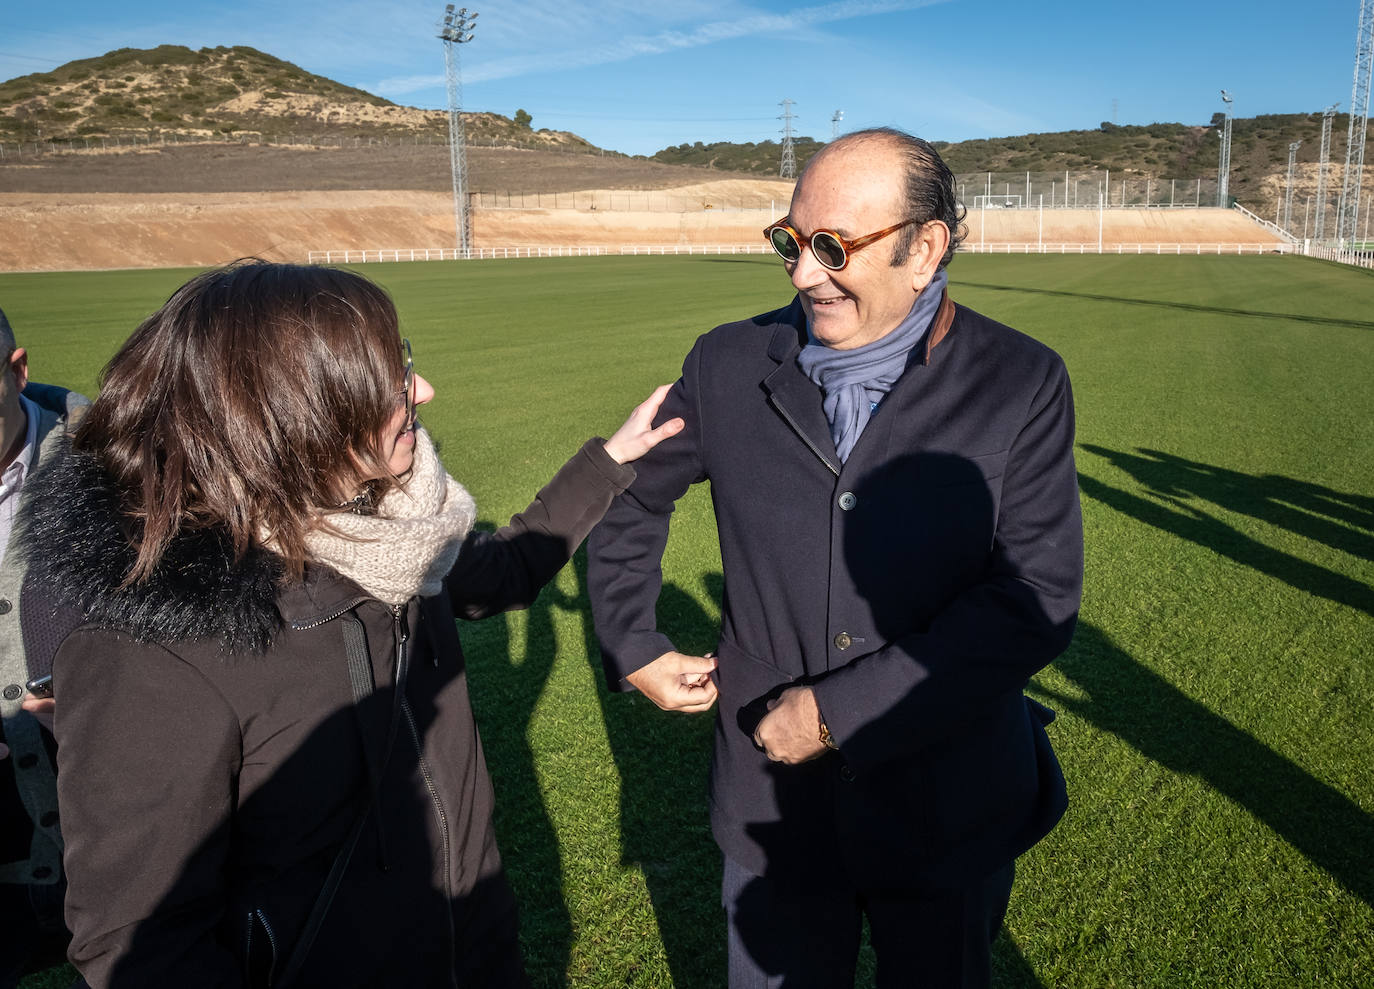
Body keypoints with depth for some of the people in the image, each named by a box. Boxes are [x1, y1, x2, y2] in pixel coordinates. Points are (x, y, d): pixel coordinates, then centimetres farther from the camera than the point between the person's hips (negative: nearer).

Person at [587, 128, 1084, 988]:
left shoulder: (1022, 385, -12)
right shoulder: (730, 365, -5)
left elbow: (1036, 601, -19)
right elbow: (632, 491, 12)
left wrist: (839, 711, -21)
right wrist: (631, 643, 7)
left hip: (949, 812, -1)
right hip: (775, 797, 1)